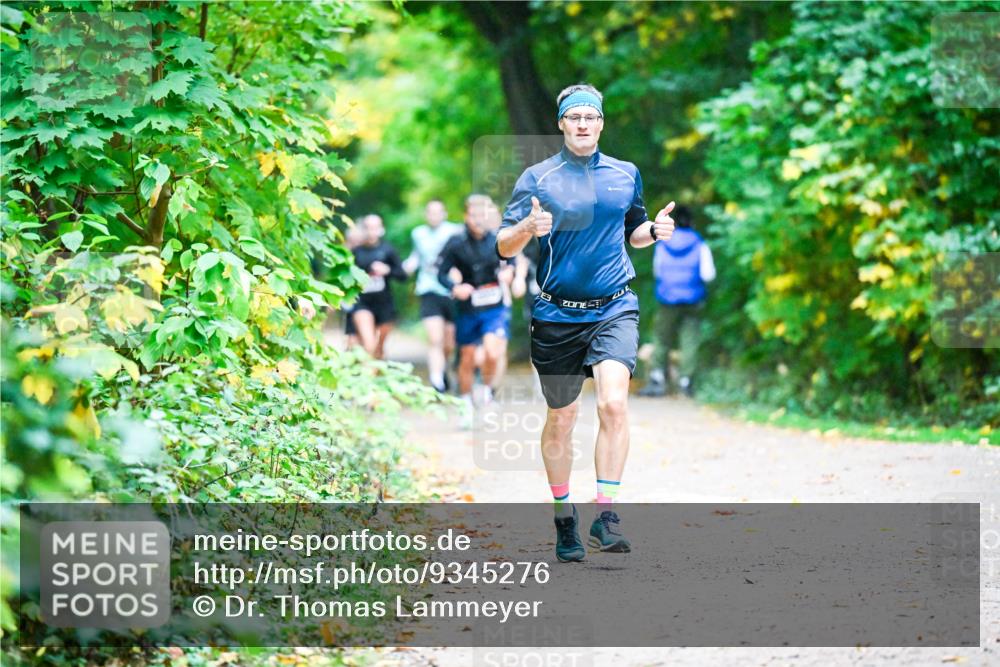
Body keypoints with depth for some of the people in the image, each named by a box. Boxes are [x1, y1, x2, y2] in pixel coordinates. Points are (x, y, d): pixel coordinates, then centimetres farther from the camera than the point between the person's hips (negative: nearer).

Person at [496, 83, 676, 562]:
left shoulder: (625, 175, 8)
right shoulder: (537, 178, 0)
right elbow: (503, 247, -3)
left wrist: (655, 229, 1)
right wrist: (527, 228, -24)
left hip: (614, 309, 1)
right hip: (557, 315, -1)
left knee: (613, 402, -20)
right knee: (561, 420, 7)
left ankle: (605, 514, -16)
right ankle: (564, 518, 24)